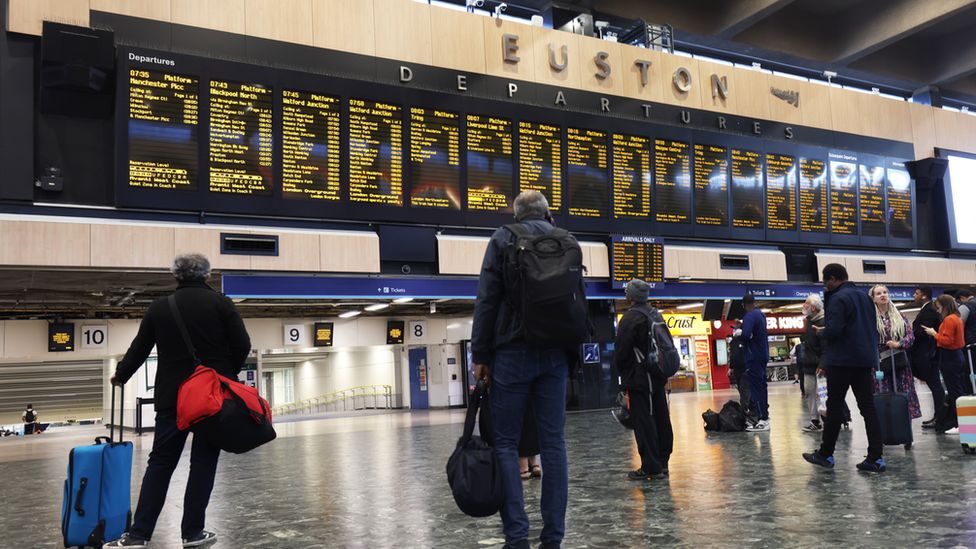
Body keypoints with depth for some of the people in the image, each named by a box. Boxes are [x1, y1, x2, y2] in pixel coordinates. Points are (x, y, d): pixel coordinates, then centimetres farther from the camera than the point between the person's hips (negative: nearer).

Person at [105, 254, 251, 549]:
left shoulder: (159, 307, 6)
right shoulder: (220, 303, -3)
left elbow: (139, 348, 13)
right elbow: (242, 345, -7)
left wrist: (120, 376, 30)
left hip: (172, 396, 2)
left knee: (161, 461, 10)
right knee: (203, 462, 5)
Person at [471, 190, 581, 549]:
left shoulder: (503, 240, 1)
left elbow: (487, 300, -6)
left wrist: (479, 355, -5)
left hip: (513, 352, -3)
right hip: (555, 354, 4)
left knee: (505, 442, 2)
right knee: (553, 442, 5)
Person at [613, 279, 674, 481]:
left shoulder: (630, 318, -14)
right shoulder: (655, 314, 13)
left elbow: (621, 350, -14)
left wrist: (622, 371, 4)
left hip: (639, 379, -9)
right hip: (659, 376, 9)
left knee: (643, 421, -6)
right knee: (661, 418, 12)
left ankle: (650, 467, -5)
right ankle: (662, 462, 21)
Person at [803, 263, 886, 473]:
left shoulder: (838, 299, -14)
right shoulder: (865, 296, 13)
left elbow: (833, 331, -22)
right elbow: (874, 328, 18)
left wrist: (821, 332, -3)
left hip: (842, 361, -7)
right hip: (865, 359, 8)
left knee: (834, 407, 2)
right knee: (868, 407, 6)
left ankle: (825, 454, 12)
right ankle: (876, 458, 3)